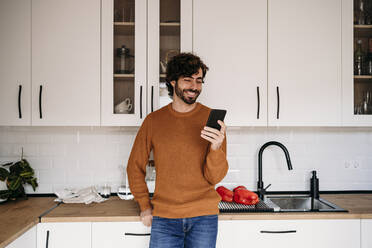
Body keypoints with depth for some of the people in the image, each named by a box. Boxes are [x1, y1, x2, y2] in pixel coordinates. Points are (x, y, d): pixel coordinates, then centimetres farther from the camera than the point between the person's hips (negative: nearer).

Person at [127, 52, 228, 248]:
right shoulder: (153, 120, 1)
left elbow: (215, 177, -8)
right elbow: (135, 166, 11)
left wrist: (216, 148, -25)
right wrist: (145, 205, 6)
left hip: (204, 217, 0)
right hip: (164, 218, 1)